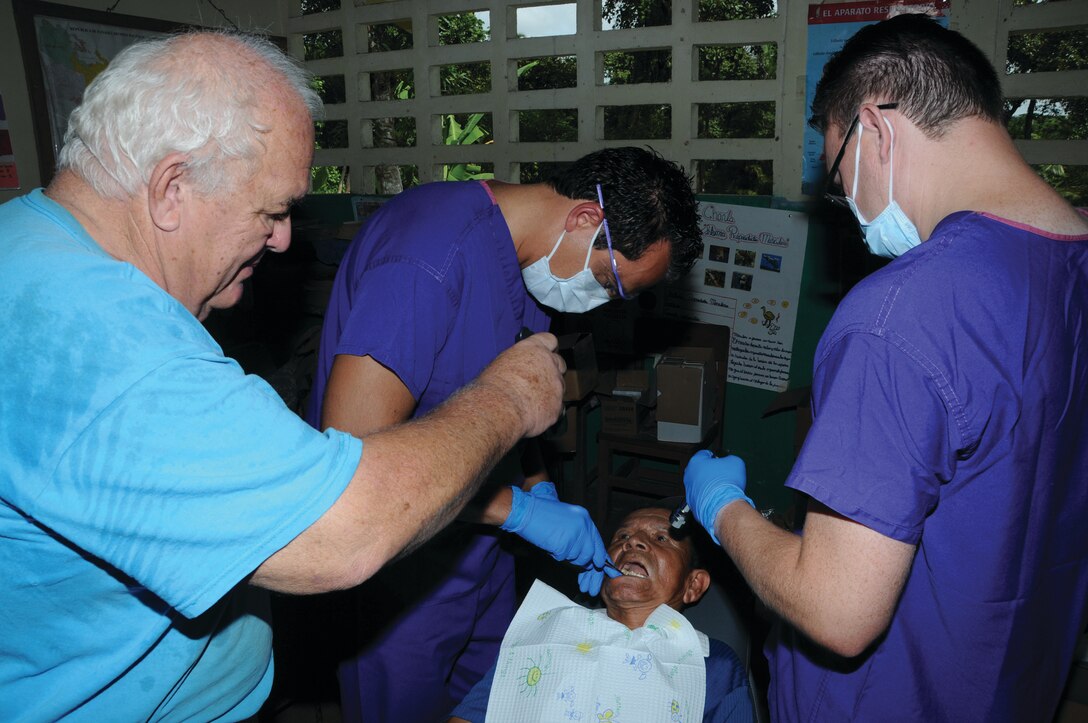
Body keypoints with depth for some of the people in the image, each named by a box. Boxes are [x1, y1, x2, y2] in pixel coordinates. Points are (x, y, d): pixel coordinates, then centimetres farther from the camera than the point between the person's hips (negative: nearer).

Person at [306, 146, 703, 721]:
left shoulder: (531, 262, 1)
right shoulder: (431, 256, -29)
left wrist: (545, 495, -2)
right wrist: (521, 508, -25)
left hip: (480, 546, 8)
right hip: (399, 574, -8)